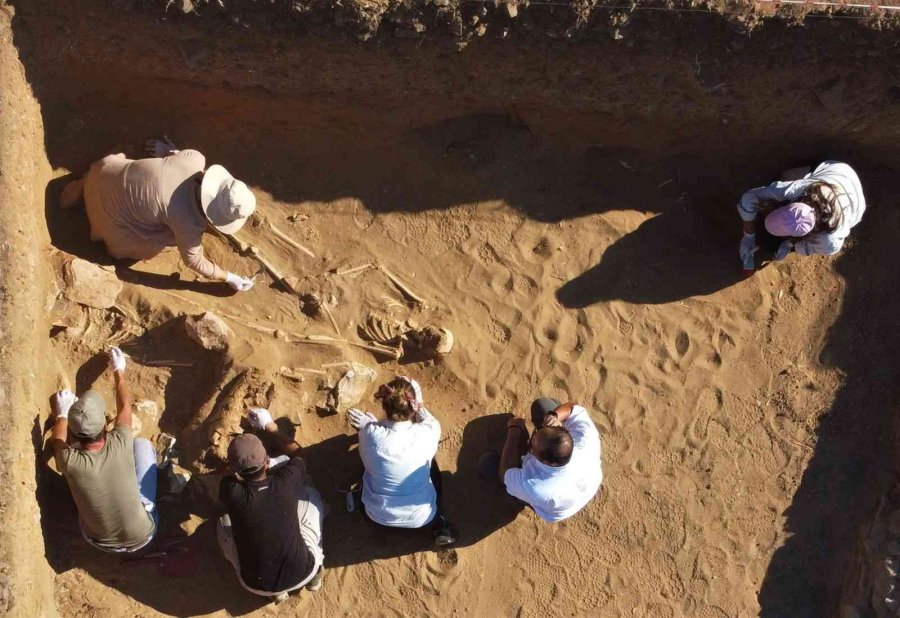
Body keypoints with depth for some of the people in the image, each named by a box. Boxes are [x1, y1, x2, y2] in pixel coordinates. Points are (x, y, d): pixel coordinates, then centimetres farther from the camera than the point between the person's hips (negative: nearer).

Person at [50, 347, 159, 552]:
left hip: (100, 542, 1)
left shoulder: (70, 460, -26)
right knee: (142, 443, 5)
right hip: (142, 536, -1)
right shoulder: (120, 444, -26)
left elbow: (57, 442, 2)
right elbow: (125, 407, -3)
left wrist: (62, 414, 20)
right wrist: (119, 372, 13)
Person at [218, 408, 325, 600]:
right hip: (302, 574, 1)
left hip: (257, 586, -1)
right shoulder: (286, 481, -19)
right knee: (311, 495, 15)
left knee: (224, 522, 22)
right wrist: (270, 427, 16)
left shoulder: (232, 492, -22)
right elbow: (297, 453, 7)